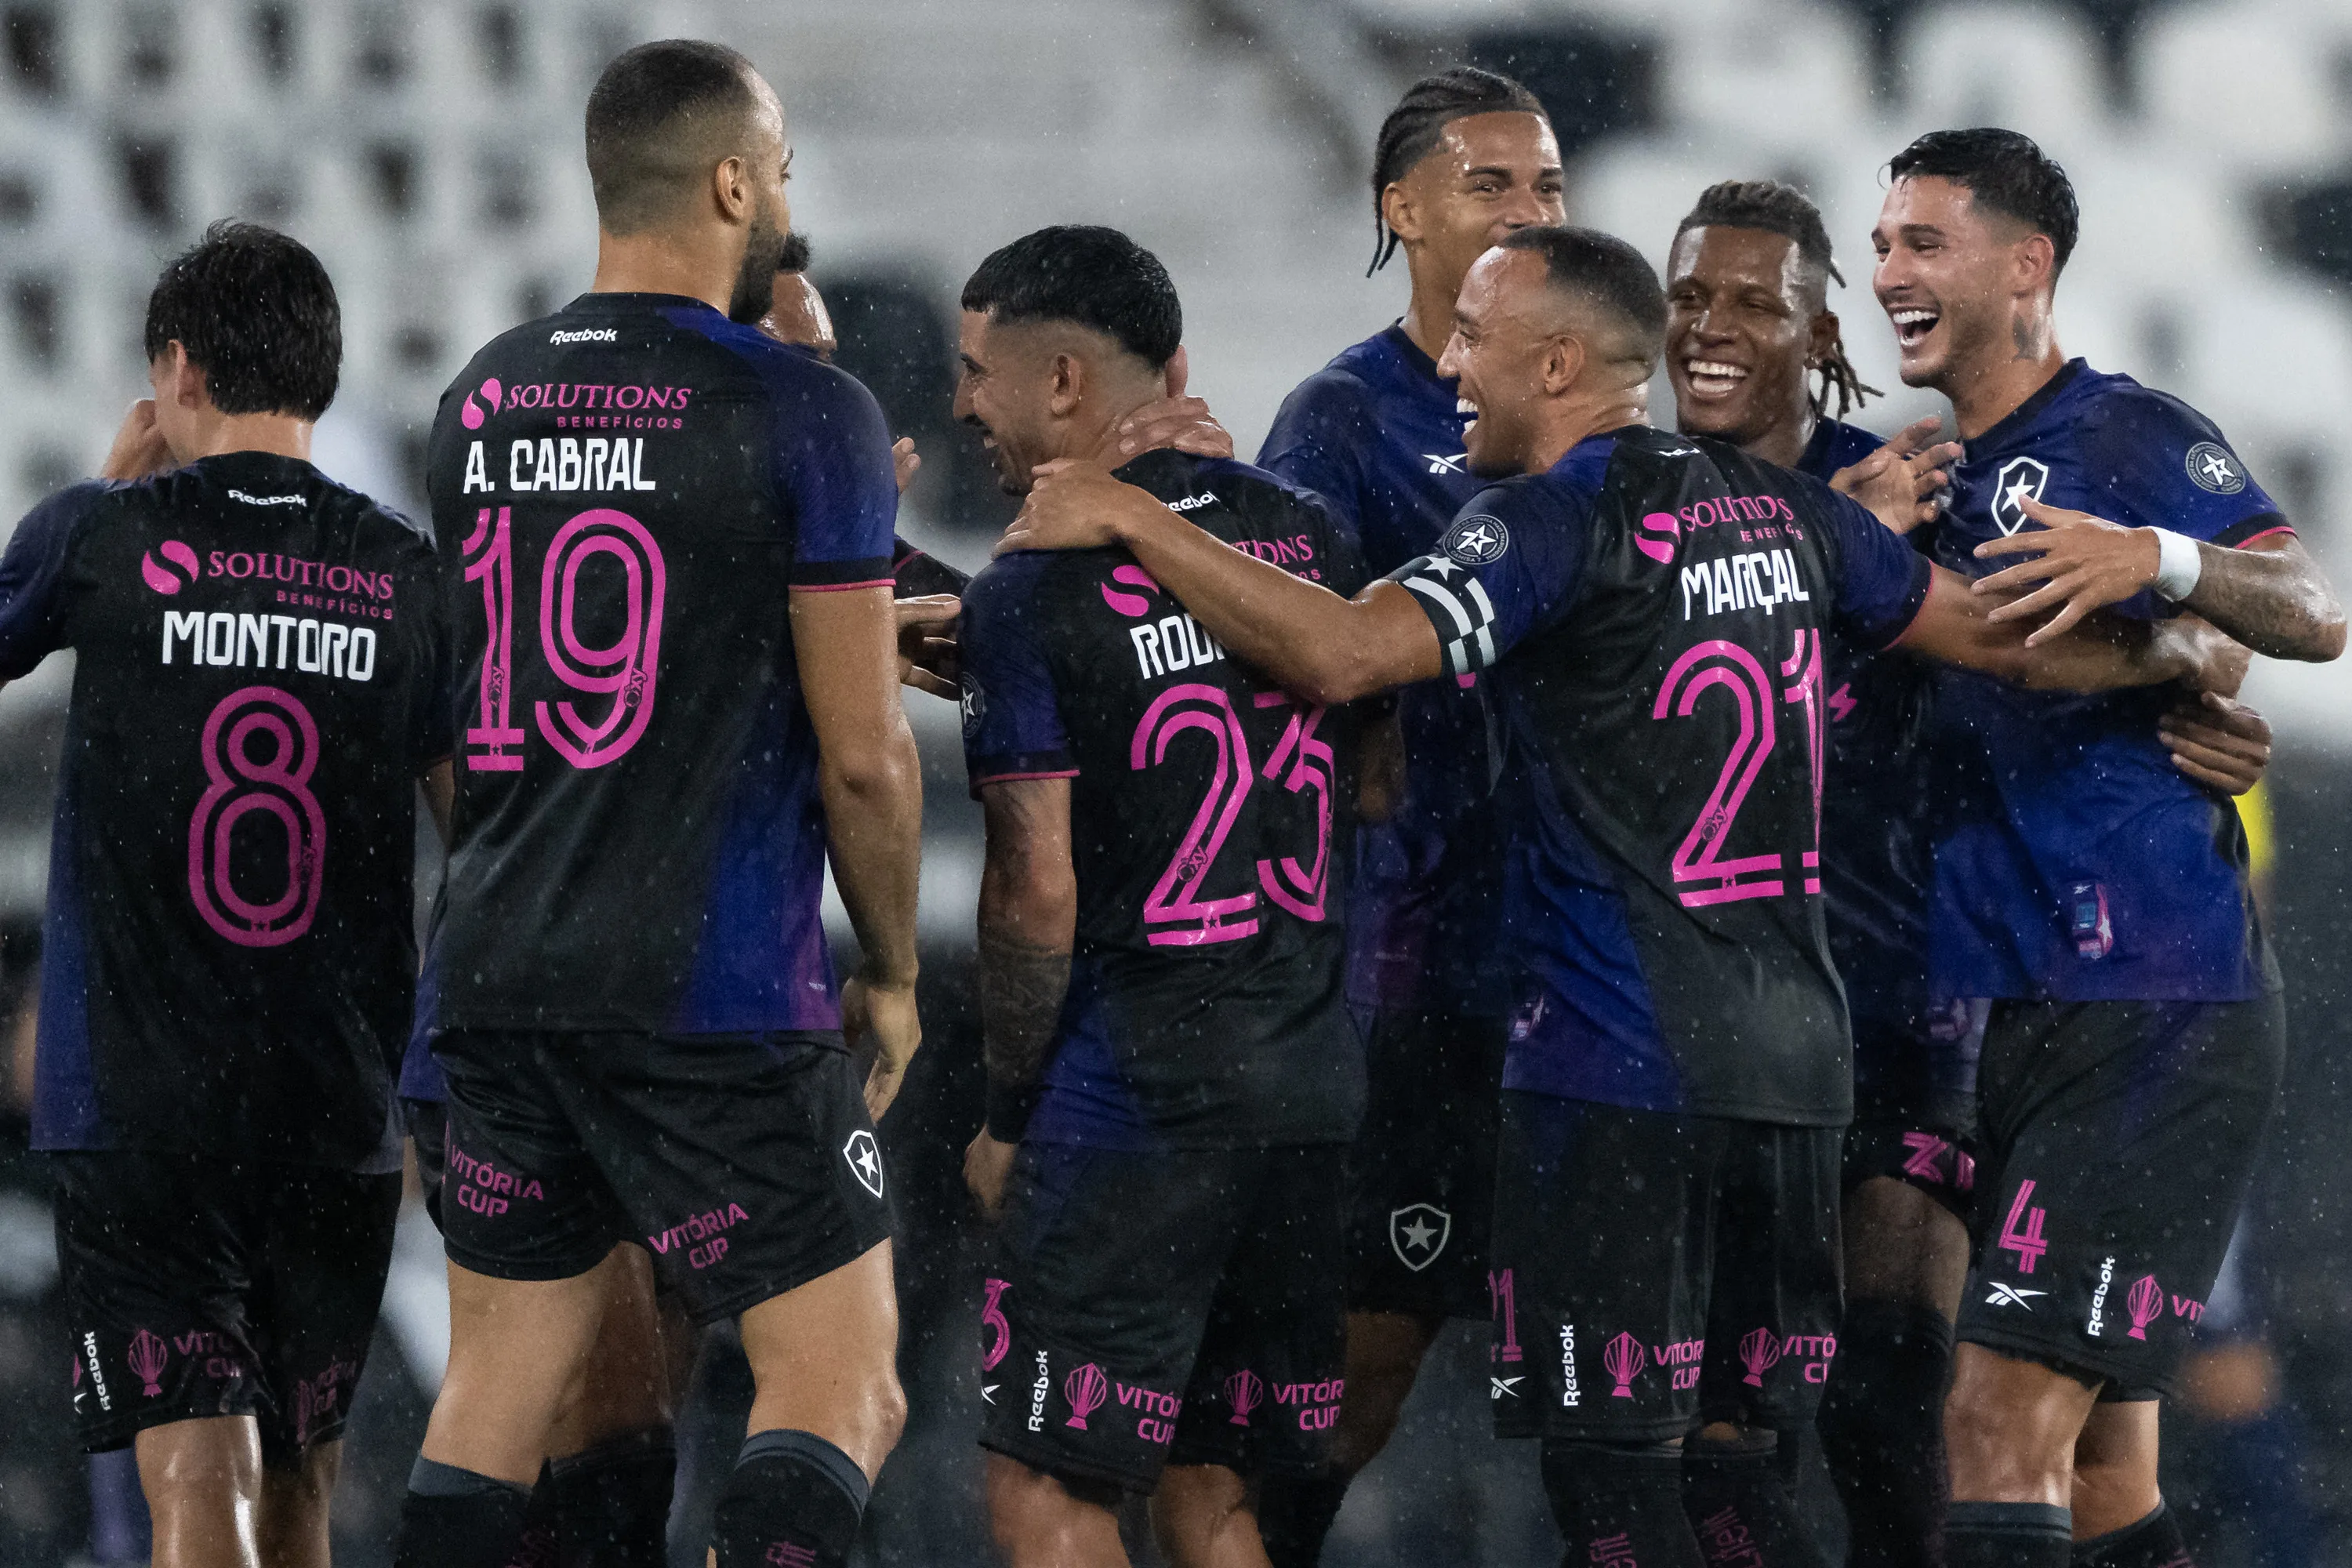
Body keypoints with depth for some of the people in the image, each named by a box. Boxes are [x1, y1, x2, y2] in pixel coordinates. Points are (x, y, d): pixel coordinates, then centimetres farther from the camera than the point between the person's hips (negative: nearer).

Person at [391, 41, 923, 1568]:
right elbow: (862, 756, -10)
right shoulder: (805, 418, -9)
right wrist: (893, 972, 7)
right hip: (715, 988, -6)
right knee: (839, 1385, -2)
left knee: (495, 1396, 11)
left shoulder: (479, 404, 9)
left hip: (499, 969, 6)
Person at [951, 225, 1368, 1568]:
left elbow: (1037, 896, -12)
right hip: (1314, 1080, 7)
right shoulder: (1307, 536, 8)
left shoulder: (1032, 597, -11)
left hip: (1131, 1093, -7)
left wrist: (1008, 1114, -2)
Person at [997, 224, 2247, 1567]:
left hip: (1620, 1067, -7)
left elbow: (1344, 654, -23)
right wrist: (2173, 652, 41)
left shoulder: (1557, 523, -10)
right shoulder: (1779, 508, 13)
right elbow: (1994, 631, 22)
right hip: (1793, 1055, 7)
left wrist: (1131, 521, -17)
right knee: (1731, 1453, 11)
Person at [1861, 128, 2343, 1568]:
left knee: (2004, 1428, -18)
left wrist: (2158, 559, -36)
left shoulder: (2129, 435, -6)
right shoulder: (1927, 479, 18)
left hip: (2155, 1009, -9)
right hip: (2012, 1017, 9)